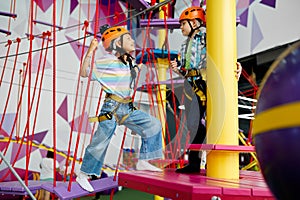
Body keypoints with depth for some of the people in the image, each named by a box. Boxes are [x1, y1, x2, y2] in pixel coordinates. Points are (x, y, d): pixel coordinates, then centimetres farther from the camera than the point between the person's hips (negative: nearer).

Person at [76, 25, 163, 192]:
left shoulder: (131, 62, 12)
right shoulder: (106, 62, -12)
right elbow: (85, 72, -21)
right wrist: (91, 51, -26)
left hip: (128, 109, 8)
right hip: (112, 108, -8)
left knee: (154, 124, 5)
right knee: (100, 143, -3)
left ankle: (143, 161, 13)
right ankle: (83, 175, 15)